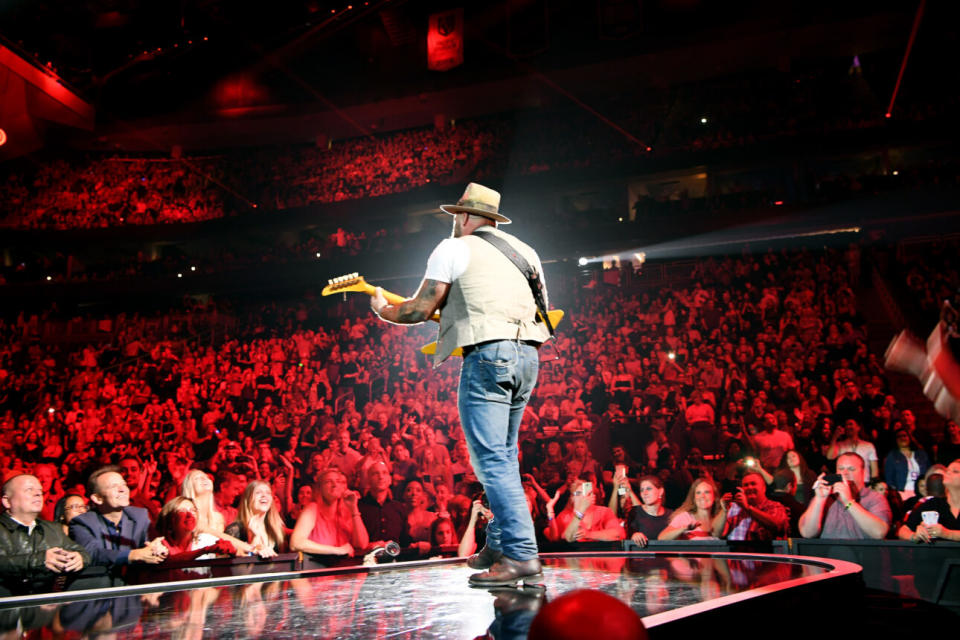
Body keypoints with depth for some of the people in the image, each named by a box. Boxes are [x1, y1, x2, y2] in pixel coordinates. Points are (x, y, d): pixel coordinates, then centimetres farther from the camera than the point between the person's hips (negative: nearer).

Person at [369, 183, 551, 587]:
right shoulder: (525, 252, 22)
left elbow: (421, 310, 0)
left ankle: (520, 556, -14)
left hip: (487, 356, -7)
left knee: (491, 460, -9)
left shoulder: (454, 249, 3)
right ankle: (499, 544, 21)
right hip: (527, 355, 8)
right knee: (504, 456, 17)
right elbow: (542, 315, 24)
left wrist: (383, 311, 20)